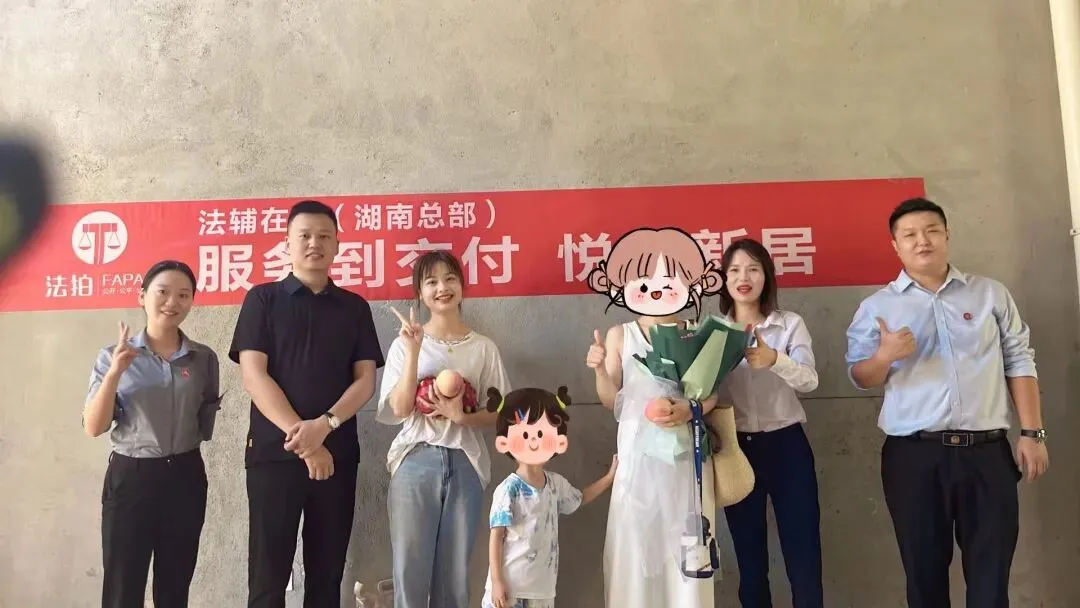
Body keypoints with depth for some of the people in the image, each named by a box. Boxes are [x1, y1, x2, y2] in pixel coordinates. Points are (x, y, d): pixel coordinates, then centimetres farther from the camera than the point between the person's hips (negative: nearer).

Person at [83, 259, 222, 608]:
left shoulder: (205, 358, 2)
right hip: (130, 477, -2)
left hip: (185, 477, 2)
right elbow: (94, 428, -10)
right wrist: (114, 373, -19)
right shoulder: (114, 356, -2)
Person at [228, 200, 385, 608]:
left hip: (337, 454, 2)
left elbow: (365, 380, 4)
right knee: (268, 575, 1)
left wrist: (324, 426, -14)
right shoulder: (263, 300, 4)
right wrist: (300, 438, -14)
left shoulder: (355, 307, 10)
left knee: (327, 573, 8)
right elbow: (253, 375, -6)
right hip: (273, 452, -2)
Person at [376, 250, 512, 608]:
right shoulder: (405, 343, 1)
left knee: (455, 571, 8)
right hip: (416, 462, -1)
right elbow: (399, 409, -8)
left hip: (466, 464, 1)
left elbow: (501, 413, 4)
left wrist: (462, 417, -14)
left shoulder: (484, 348, 4)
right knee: (410, 568, 3)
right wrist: (414, 351, -15)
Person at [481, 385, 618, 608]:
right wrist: (497, 581, -14)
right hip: (510, 585, -6)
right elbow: (496, 538, -11)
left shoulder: (556, 483, 4)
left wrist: (609, 478, 21)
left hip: (542, 587, 6)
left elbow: (580, 499, 26)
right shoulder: (508, 490, -15)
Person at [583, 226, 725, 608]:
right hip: (637, 454, 0)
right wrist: (600, 369, -16)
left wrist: (690, 410, -21)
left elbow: (711, 394, -1)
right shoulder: (620, 336, 1)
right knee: (634, 542, 4)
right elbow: (612, 400, 2)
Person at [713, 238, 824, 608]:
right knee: (749, 560, 12)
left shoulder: (791, 324, 0)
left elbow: (809, 380, -16)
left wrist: (774, 360, -35)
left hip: (786, 445, -1)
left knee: (803, 558, 0)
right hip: (736, 448, 2)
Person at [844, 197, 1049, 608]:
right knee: (925, 570, 8)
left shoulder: (990, 293, 10)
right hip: (914, 454, -1)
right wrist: (884, 356, -18)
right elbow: (861, 378, 4)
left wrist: (1031, 432, 3)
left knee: (991, 574, 5)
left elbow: (1019, 362, 10)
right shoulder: (877, 306, 5)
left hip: (988, 451, 1)